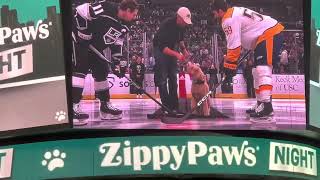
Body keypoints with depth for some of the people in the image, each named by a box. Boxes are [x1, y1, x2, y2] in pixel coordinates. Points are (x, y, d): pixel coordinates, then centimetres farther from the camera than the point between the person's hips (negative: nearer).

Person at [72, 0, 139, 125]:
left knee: (102, 72, 9)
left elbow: (117, 45, 8)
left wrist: (118, 63, 1)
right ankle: (73, 107, -23)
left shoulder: (123, 27, 1)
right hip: (79, 39, -9)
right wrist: (83, 33, -22)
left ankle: (105, 106, 18)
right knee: (80, 69, -19)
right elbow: (79, 12, -23)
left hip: (95, 47, 9)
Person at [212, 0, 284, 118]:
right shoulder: (235, 12, 19)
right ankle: (261, 104, 19)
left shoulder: (229, 19, -11)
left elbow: (234, 45, -15)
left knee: (263, 69, -22)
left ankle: (266, 105, -32)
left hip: (270, 34, -11)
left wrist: (229, 67, -11)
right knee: (257, 71, 15)